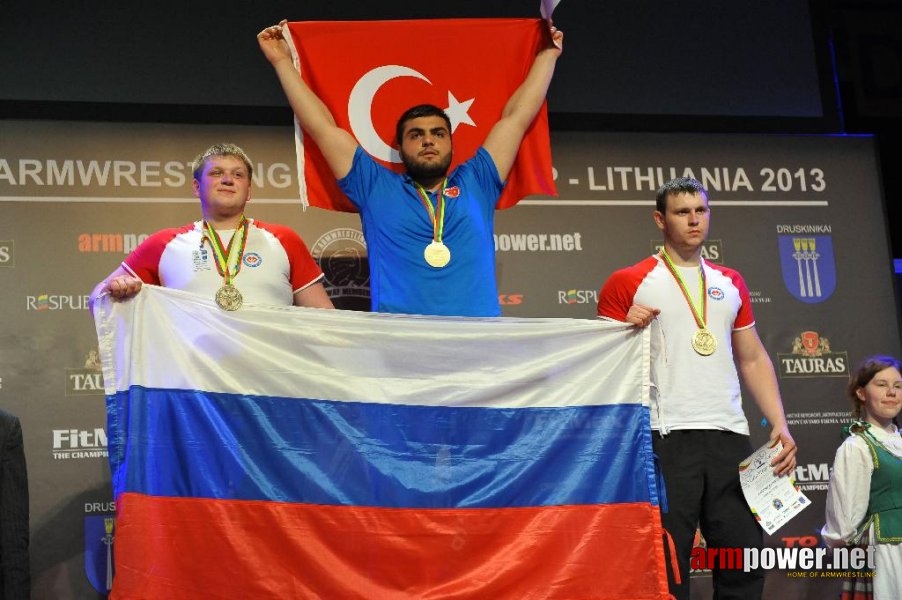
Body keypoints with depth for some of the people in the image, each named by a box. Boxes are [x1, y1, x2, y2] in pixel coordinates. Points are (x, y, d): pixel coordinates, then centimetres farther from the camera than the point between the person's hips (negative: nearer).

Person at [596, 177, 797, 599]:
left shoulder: (730, 283, 18)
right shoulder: (628, 283, 3)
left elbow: (753, 359, 19)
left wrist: (780, 424, 9)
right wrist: (628, 331, -17)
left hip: (730, 436, 5)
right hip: (665, 437, -4)